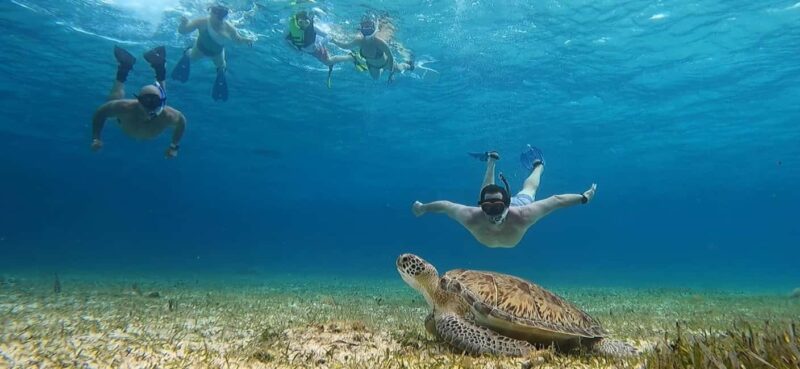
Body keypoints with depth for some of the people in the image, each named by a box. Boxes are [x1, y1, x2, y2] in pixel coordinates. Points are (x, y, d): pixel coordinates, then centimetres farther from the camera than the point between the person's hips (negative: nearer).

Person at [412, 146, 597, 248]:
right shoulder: (472, 218, -47)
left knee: (528, 191, 34)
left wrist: (583, 197, -25)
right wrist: (422, 208, -17)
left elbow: (555, 200, -37)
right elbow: (445, 205, -31)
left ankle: (538, 165, 63)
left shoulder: (522, 216, -49)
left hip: (519, 203, 0)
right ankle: (491, 161, 61)